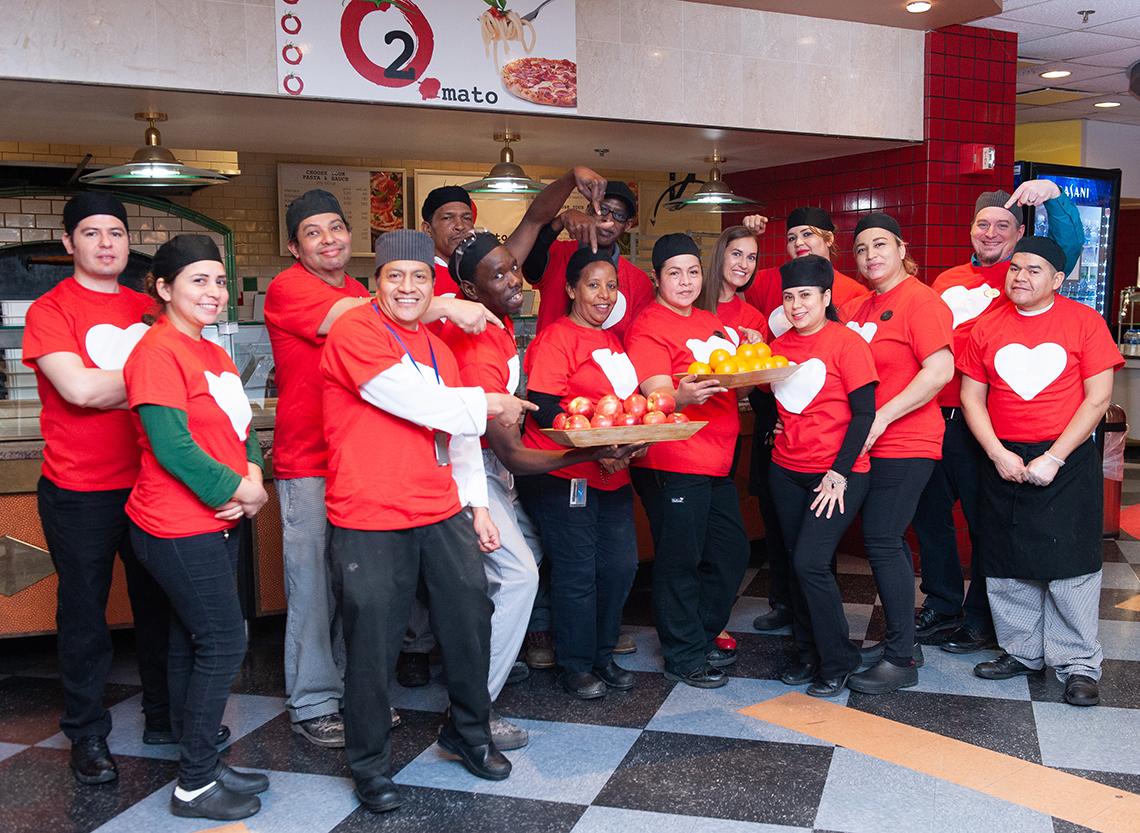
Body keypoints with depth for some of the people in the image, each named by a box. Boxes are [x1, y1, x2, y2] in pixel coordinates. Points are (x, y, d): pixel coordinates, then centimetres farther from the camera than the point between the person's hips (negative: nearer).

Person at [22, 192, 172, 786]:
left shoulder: (146, 308, 10)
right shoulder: (50, 310, -6)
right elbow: (79, 388, -19)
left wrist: (108, 388, -5)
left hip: (149, 483, 5)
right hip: (79, 492, -4)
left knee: (158, 602, 13)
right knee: (84, 610, 7)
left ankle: (163, 715, 30)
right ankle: (87, 735, 22)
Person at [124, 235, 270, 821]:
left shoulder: (214, 354, 13)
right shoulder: (158, 352, -15)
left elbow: (240, 427, 13)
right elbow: (172, 448, -21)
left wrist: (252, 477, -7)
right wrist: (238, 491, -13)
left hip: (217, 523, 9)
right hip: (178, 527, -9)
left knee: (193, 642, 15)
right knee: (224, 643, -4)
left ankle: (199, 766, 26)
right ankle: (195, 783, 9)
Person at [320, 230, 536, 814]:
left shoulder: (437, 348, 17)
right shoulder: (355, 331, -9)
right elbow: (412, 401, -17)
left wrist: (477, 504, 15)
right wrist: (487, 405, -3)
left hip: (442, 514, 7)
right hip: (370, 522, -7)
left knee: (471, 620, 11)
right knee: (372, 645, 1)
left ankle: (469, 733, 33)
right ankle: (370, 766, 20)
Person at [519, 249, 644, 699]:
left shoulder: (613, 340, 16)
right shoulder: (556, 338, -9)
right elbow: (544, 410, -16)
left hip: (613, 474, 8)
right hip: (563, 474, -8)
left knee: (621, 565, 9)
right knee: (576, 570, -1)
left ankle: (602, 656, 27)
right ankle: (575, 666, 16)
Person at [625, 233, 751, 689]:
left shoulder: (710, 322, 17)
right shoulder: (648, 327, -9)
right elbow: (655, 395, -20)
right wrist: (682, 396, -41)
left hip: (718, 462, 9)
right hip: (672, 465, -8)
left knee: (731, 553, 14)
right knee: (680, 560, 0)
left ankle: (703, 636, 31)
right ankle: (684, 656, 14)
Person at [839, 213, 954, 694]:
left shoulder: (920, 300, -9)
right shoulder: (858, 308, 14)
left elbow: (940, 371, -18)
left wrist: (881, 418, -19)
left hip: (904, 445, -8)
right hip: (868, 445, 8)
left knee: (881, 541, -8)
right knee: (886, 541, 12)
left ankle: (901, 659, 1)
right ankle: (900, 639, 24)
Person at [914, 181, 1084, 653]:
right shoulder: (946, 281, 15)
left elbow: (1069, 245, -18)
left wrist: (1053, 196, -31)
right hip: (933, 416, 6)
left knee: (985, 520, 4)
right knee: (930, 513, 14)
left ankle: (980, 620, 19)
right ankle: (941, 606, 31)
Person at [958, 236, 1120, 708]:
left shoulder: (1084, 322, -3)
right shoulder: (987, 328, 4)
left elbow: (1098, 397, -7)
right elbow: (971, 397, 5)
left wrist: (1053, 457, -13)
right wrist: (998, 454, -7)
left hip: (1067, 462, -3)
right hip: (1003, 462, 3)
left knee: (1070, 563, -2)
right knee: (1006, 565, 8)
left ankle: (1078, 664, 11)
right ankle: (1021, 651, 24)